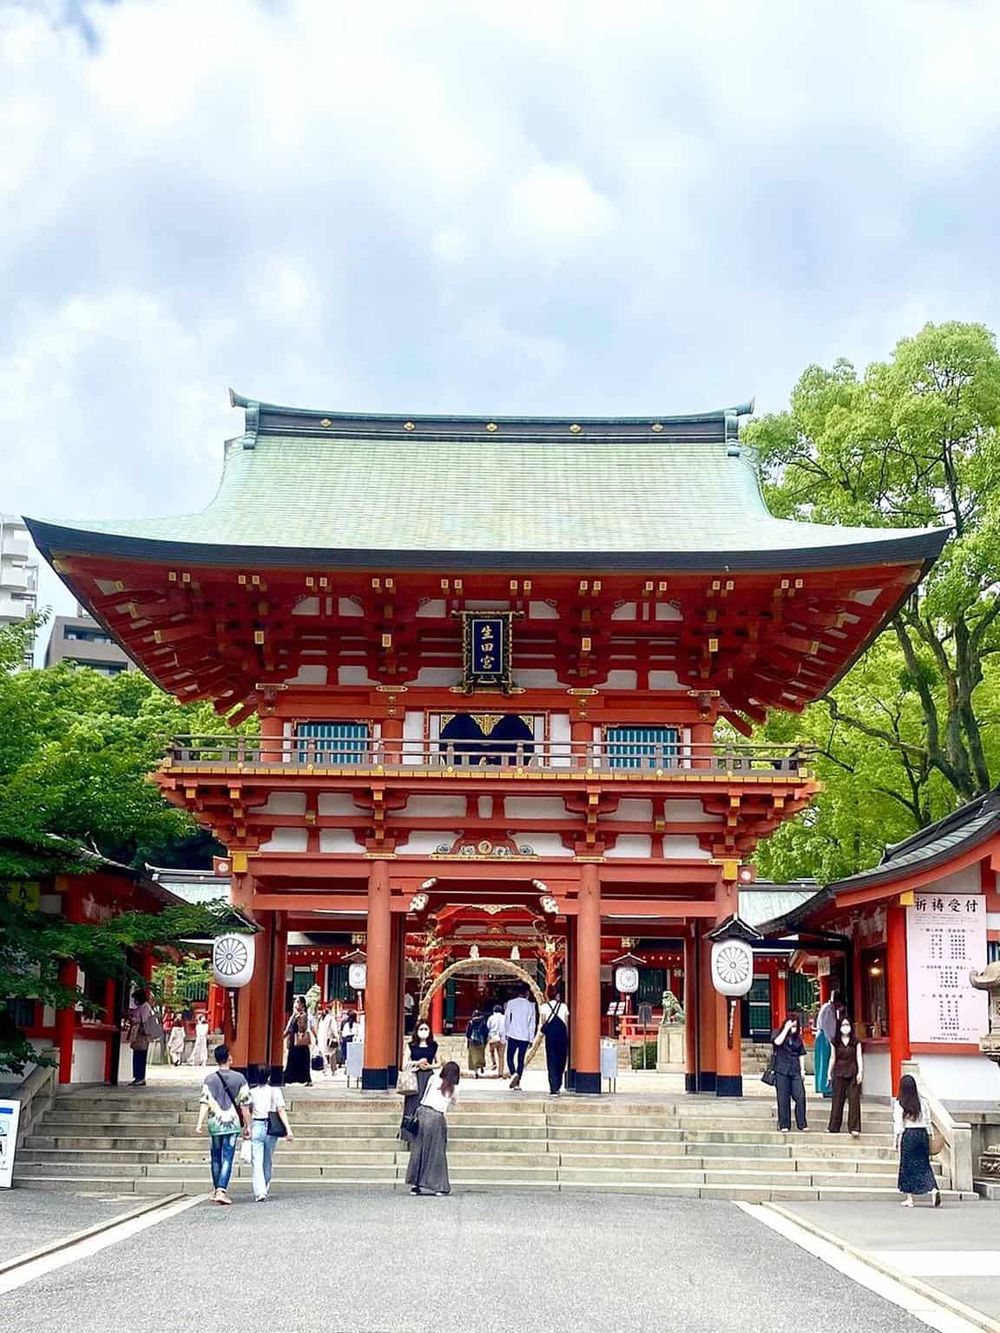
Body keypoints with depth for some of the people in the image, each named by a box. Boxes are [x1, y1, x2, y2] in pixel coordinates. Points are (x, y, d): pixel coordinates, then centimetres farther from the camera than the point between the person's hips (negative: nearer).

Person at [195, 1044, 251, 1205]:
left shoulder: (209, 1079, 0)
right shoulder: (239, 1078, -1)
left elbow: (205, 1102, -10)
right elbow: (244, 1105, -1)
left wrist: (200, 1123, -13)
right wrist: (247, 1126, 5)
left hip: (215, 1123, 2)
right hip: (232, 1123, -2)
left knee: (216, 1157, 16)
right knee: (227, 1158, -2)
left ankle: (216, 1190, 25)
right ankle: (221, 1190, -15)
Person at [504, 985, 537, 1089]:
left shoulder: (511, 1003, -2)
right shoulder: (530, 1005, 0)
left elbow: (506, 1019, 2)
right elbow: (532, 1023, 1)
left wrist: (507, 1032, 14)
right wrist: (531, 1039, 7)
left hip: (513, 1035, -1)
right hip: (525, 1037, 1)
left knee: (510, 1057, 9)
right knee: (521, 1059, 8)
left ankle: (513, 1073, -18)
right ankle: (517, 1082, 4)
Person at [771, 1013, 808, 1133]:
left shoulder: (798, 1038, 13)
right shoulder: (778, 1033, 2)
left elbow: (801, 1055, 15)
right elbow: (777, 1042, -21)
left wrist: (802, 1070, 7)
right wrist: (786, 1029, -15)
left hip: (795, 1071, 3)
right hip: (781, 1070, -3)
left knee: (800, 1097, -7)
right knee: (783, 1099, 0)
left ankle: (802, 1124, 0)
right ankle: (784, 1125, 6)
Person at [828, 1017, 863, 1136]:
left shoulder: (855, 1041, 4)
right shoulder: (836, 1042, 8)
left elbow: (859, 1057, 1)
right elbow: (833, 1058, 12)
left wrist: (860, 1071, -9)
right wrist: (829, 1073, 10)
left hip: (852, 1073, -2)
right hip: (839, 1073, 2)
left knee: (854, 1100, -7)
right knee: (837, 1100, 4)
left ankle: (854, 1127, -6)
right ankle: (834, 1127, 11)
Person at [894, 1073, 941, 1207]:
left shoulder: (899, 1103, -7)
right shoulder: (922, 1102, 3)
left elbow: (898, 1123, -7)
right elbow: (928, 1121, 6)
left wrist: (897, 1140, 0)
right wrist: (929, 1136, 13)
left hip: (908, 1135, -3)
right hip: (922, 1134, 3)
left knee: (907, 1166, 5)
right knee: (923, 1165, 9)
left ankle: (909, 1198, 6)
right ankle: (933, 1190, -13)